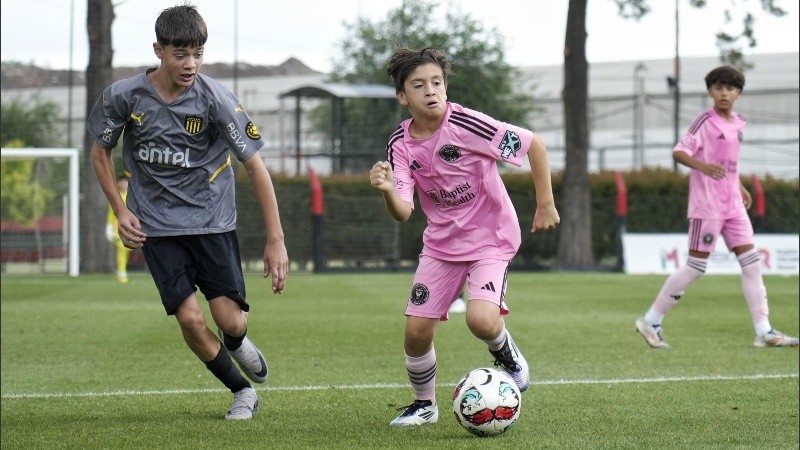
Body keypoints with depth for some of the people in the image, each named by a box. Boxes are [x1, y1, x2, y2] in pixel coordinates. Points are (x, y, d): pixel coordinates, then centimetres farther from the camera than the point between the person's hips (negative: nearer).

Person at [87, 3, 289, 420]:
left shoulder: (215, 98, -16)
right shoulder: (124, 96, -11)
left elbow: (255, 165, -12)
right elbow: (100, 151, 8)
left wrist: (275, 239, -16)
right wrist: (121, 212, -1)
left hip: (211, 219, -1)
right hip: (156, 225, 1)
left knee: (230, 320, -7)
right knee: (189, 319, -12)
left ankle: (236, 343, 32)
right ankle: (242, 391, 12)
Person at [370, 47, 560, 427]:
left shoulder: (464, 124, -22)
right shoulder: (400, 146, -7)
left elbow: (534, 145, -14)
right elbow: (403, 213, -14)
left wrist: (546, 205, -11)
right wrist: (387, 192, -36)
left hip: (491, 237, -4)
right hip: (441, 243, 5)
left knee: (481, 320, -27)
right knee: (416, 331, -1)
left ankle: (505, 352, 9)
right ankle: (424, 404, 26)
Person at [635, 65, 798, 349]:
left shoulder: (737, 124, 13)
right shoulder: (705, 121, -9)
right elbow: (679, 152, -17)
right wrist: (703, 166, -33)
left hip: (733, 206, 7)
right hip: (707, 205, -7)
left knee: (751, 262, 0)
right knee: (696, 266, -5)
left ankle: (764, 331, 0)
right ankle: (651, 321, 6)